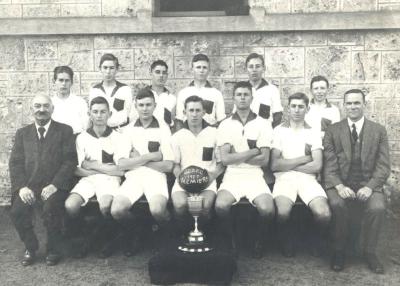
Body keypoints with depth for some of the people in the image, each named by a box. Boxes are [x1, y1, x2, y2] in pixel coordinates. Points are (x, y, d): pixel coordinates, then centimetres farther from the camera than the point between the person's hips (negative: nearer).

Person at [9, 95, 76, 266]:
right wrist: (22, 186, -10)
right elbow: (15, 162, 8)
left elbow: (70, 161, -1)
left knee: (51, 209, -31)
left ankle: (53, 250, -3)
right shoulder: (22, 133, 18)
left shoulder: (65, 131, 9)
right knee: (17, 211, -24)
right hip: (29, 186, 3)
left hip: (54, 186, -2)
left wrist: (54, 185, -15)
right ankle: (30, 247, 4)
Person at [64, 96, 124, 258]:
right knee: (70, 205, -26)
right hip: (88, 179, 2)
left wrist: (94, 165, -2)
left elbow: (121, 170, -4)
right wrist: (106, 168, -3)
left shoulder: (117, 138, 3)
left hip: (109, 179, -2)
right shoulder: (82, 138, 8)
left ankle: (107, 239, -3)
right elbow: (77, 170, 4)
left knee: (105, 206, -33)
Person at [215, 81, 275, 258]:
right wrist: (253, 151, -6)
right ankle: (229, 245, -4)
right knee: (221, 206, -30)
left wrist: (236, 156, -4)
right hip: (232, 176, 0)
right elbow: (225, 159, -4)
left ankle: (258, 244, 4)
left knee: (267, 209, -27)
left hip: (254, 176, 0)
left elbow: (264, 160, -1)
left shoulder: (262, 125, 6)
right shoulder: (225, 125, 6)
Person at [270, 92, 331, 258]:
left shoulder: (313, 133, 12)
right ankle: (287, 244, 2)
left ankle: (317, 242, 10)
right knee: (283, 212, -32)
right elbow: (275, 165, -4)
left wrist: (287, 164, -2)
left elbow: (317, 166, -1)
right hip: (284, 178, -1)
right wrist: (304, 159, -2)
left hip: (307, 178, 2)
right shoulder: (279, 131, 7)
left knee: (324, 214, -25)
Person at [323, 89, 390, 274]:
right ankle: (339, 251, -7)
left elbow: (383, 166, 2)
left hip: (367, 185, 1)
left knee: (378, 207, -29)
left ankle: (369, 252, -2)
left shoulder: (379, 131, 8)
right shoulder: (332, 131, 7)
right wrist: (339, 186, -19)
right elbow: (329, 165, -1)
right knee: (337, 203, -32)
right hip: (340, 184, 0)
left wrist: (369, 187, -14)